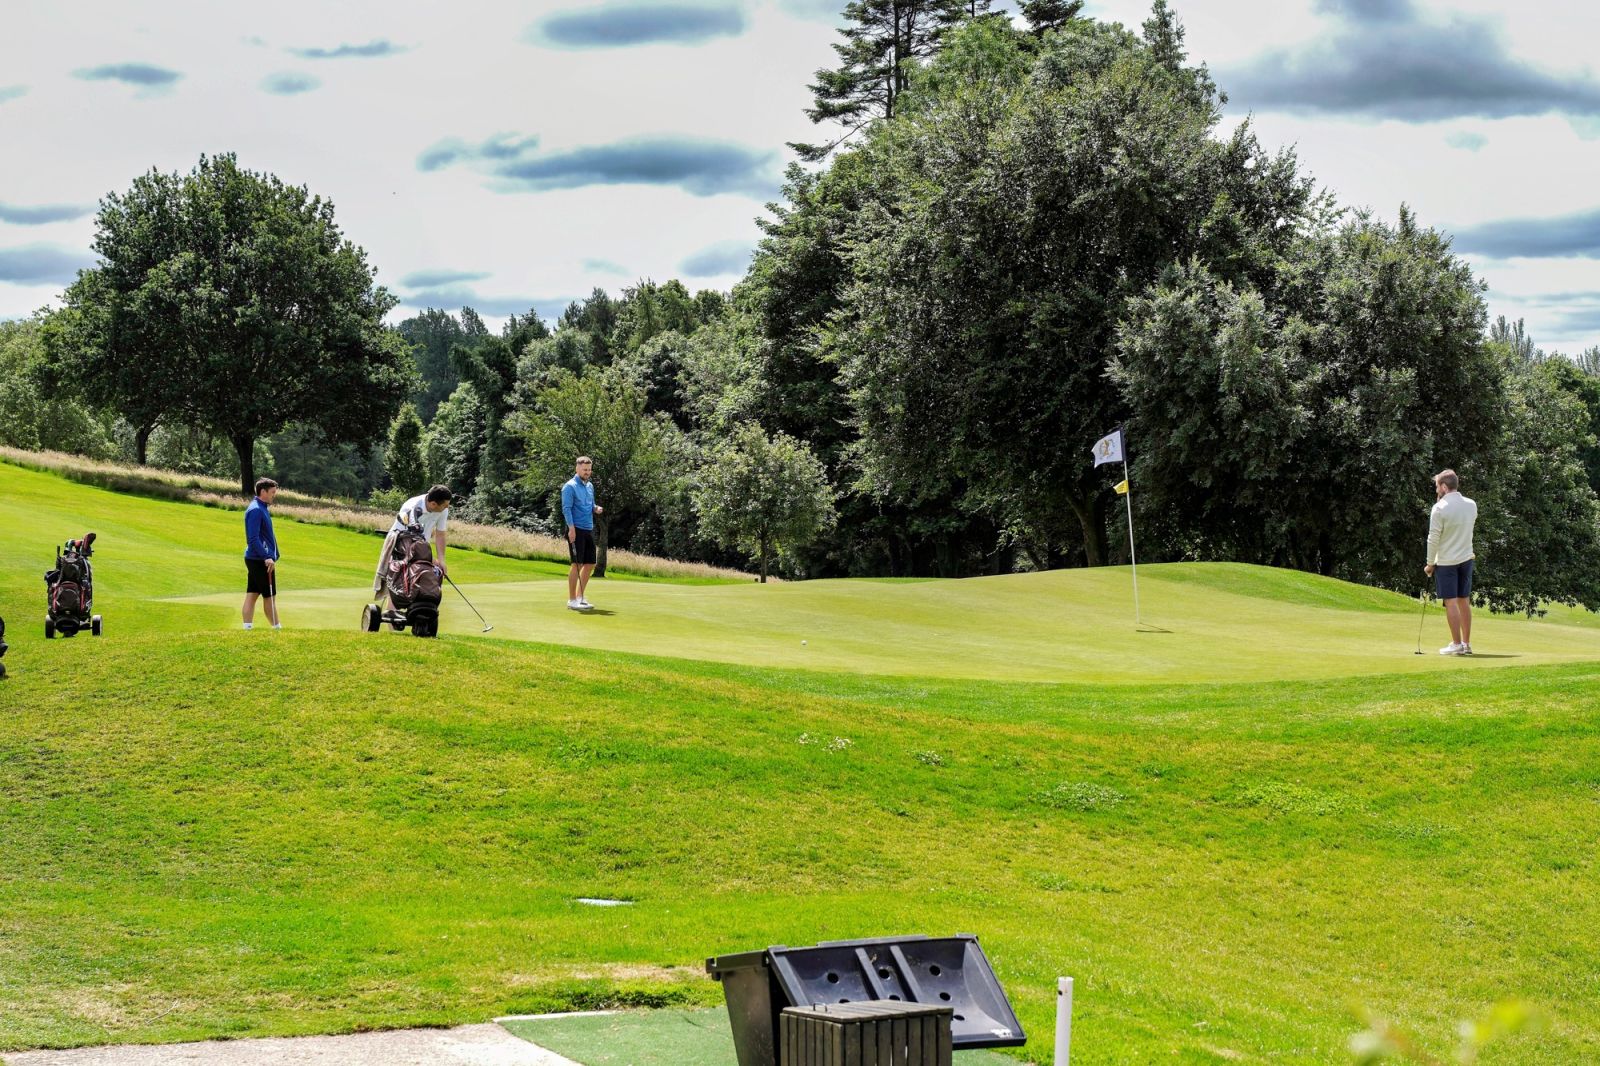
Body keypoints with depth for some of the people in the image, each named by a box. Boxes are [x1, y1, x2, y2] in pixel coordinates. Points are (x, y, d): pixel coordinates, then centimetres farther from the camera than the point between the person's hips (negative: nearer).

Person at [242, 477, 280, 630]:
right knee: (269, 596, -1)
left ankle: (248, 628, 7)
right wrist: (267, 557, -26)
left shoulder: (262, 508, 14)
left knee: (252, 595, 7)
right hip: (260, 560, -10)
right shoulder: (255, 510, -17)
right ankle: (277, 628, 5)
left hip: (258, 559, 10)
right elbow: (253, 538, -23)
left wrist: (273, 556, 22)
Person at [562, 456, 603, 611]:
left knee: (589, 564, 8)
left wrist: (596, 509, 2)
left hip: (589, 530, 8)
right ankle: (572, 600, -4)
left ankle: (580, 597, 17)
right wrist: (571, 528, -22)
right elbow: (566, 508, -14)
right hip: (576, 530, -8)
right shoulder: (570, 486, -8)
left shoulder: (590, 486, 16)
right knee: (577, 563, -9)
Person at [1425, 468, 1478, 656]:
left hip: (1446, 561, -6)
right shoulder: (1471, 505, 2)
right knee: (1464, 601, 11)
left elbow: (1433, 538, -14)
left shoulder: (1440, 508, -16)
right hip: (1466, 558, 6)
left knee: (1451, 602, -2)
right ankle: (1466, 643, 14)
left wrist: (1430, 563, -5)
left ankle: (1456, 644, -3)